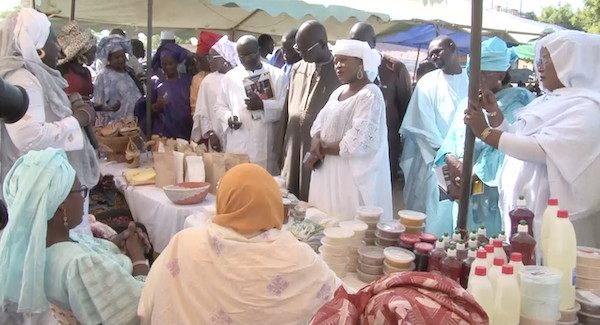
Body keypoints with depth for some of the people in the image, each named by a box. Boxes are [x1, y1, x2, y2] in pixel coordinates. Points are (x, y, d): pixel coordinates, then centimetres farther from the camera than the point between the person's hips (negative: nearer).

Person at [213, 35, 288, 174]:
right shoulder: (230, 76, 11)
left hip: (266, 147, -1)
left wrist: (263, 105, -16)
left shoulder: (277, 75, 3)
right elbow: (220, 106, 15)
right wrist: (228, 117, -6)